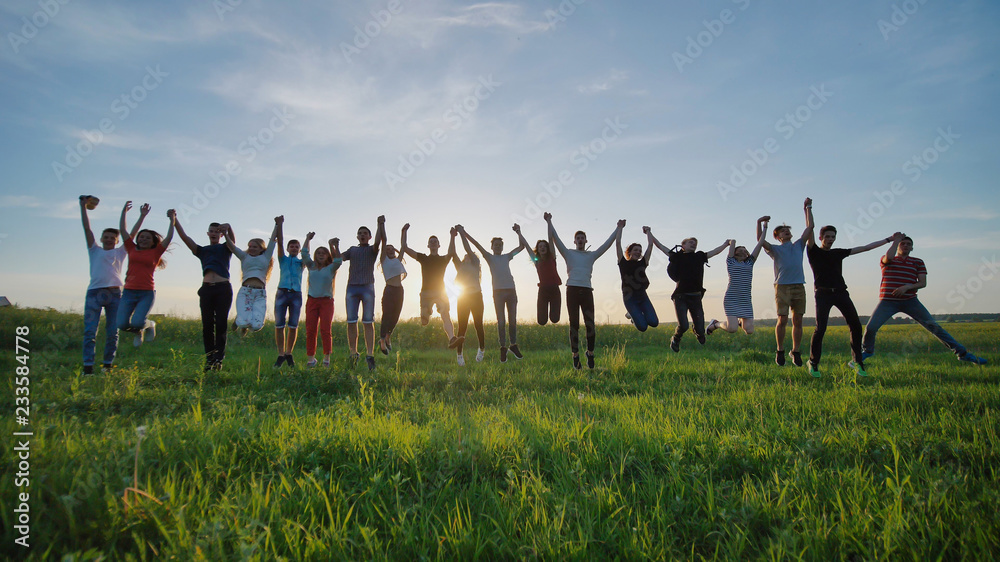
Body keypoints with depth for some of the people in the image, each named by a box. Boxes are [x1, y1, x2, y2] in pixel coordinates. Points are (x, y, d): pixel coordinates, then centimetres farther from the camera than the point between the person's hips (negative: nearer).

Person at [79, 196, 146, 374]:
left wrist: (142, 216, 15)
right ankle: (88, 367, -6)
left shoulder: (120, 252, 19)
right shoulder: (95, 250, 17)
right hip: (94, 292, -1)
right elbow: (87, 228, 13)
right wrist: (83, 206, 9)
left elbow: (132, 234, 17)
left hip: (114, 293, 1)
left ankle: (108, 365, 10)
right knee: (90, 331, -7)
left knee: (112, 332, 2)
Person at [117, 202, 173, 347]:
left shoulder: (155, 252, 7)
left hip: (147, 293, -3)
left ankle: (150, 325, 17)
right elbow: (122, 230, 17)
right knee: (122, 324, -10)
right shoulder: (132, 249, 13)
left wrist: (172, 220, -2)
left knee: (137, 322, -19)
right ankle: (138, 332, 24)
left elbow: (169, 238, 0)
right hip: (129, 292, 3)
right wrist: (124, 211, 19)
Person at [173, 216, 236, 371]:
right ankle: (209, 359, 2)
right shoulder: (202, 250, 23)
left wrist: (228, 228, -27)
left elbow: (233, 239, -5)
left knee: (221, 324, -6)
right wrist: (174, 220, 0)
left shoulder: (226, 248, 17)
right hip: (206, 289, 3)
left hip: (223, 289, -2)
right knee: (207, 325, -1)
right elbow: (184, 236, 13)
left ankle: (218, 359, -5)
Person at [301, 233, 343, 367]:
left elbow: (338, 261, -8)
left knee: (325, 330, -8)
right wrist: (308, 240, 7)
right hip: (312, 301, 2)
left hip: (326, 301, -2)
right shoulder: (311, 267, 15)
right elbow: (304, 254, 7)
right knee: (310, 330, -3)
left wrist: (335, 246, -16)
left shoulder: (331, 268, 9)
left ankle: (327, 357, -3)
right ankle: (310, 358, 1)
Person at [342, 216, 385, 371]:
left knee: (368, 322, -5)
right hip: (352, 288, 3)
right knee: (351, 322, -3)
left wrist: (381, 224, -17)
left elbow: (379, 240, -6)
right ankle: (353, 354, 4)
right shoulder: (352, 249, 22)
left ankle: (370, 355, -7)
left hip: (367, 288, -2)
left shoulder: (372, 249, 13)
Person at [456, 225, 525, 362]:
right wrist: (463, 232, -2)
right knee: (501, 321, 0)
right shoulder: (489, 257, 10)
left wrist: (518, 232, 13)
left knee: (512, 320, 6)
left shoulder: (507, 257, 19)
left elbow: (521, 246, 22)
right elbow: (476, 244, 4)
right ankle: (503, 347, 5)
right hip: (498, 291, -3)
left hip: (511, 290, 3)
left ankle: (513, 345, 16)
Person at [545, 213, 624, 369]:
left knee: (590, 324, -5)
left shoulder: (592, 255, 19)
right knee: (574, 325, 1)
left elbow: (608, 243, 16)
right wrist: (549, 222, 1)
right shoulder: (568, 253, 13)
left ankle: (590, 354, 9)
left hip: (587, 291, 1)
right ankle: (575, 356, 5)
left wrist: (619, 228, 14)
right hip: (572, 290, -1)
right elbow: (555, 239, 6)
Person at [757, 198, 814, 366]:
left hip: (799, 287, 3)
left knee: (798, 321, 1)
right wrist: (760, 223, -13)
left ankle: (796, 352, 10)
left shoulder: (798, 245, 21)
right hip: (782, 287, -3)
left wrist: (807, 209, 21)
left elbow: (809, 227, 20)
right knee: (782, 320, -8)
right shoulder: (775, 249, 12)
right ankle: (780, 351, 6)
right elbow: (761, 240, -4)